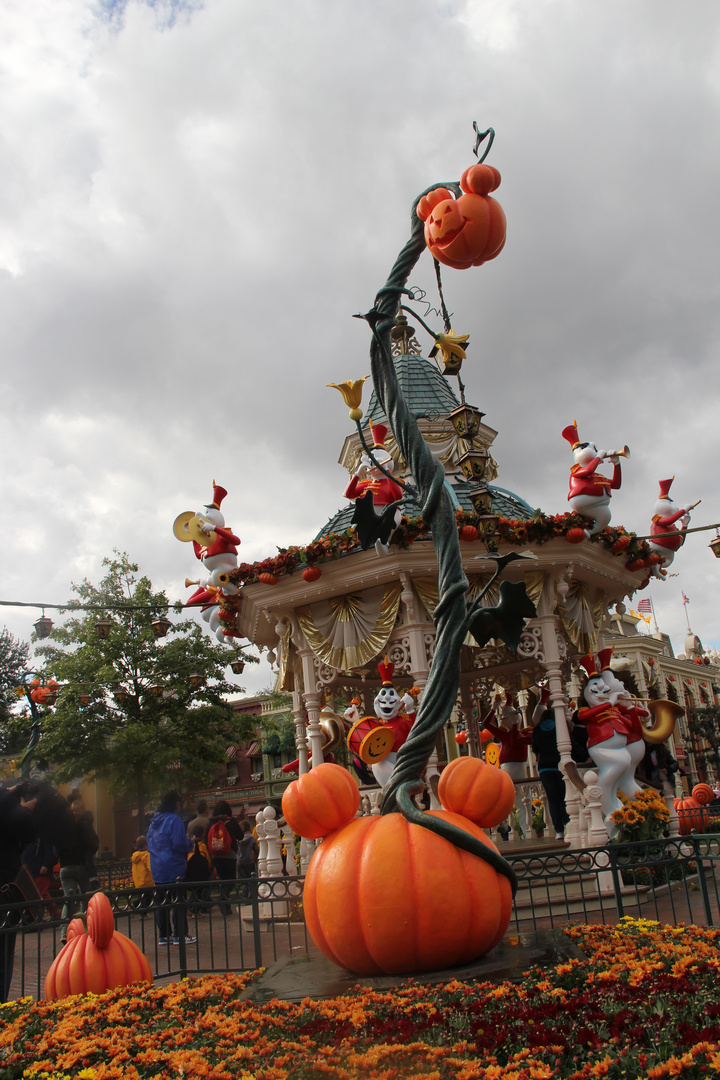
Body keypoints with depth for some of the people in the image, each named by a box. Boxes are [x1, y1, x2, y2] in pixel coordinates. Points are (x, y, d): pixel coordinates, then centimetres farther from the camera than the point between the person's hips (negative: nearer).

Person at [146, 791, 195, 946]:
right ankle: (179, 935, 0)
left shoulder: (154, 821, 11)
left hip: (157, 868, 7)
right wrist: (190, 843, 1)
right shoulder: (174, 820, -14)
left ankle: (163, 935, 15)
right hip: (174, 868, -7)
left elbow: (150, 844, 18)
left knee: (161, 901, 11)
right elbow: (179, 844, -19)